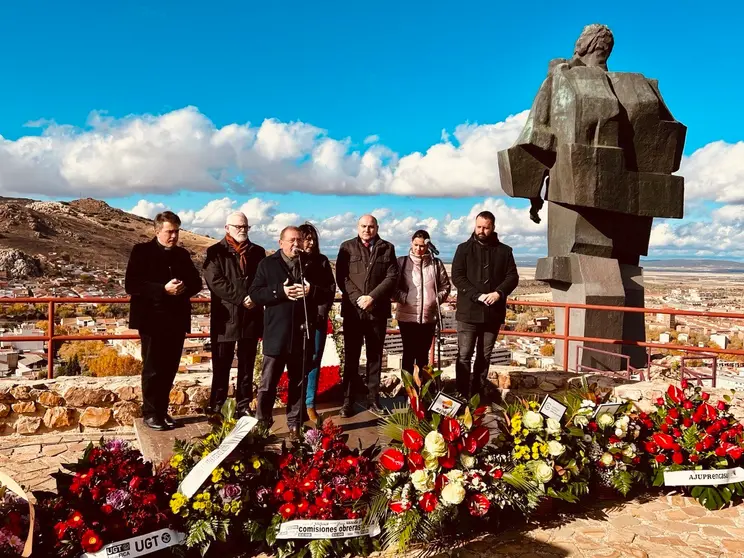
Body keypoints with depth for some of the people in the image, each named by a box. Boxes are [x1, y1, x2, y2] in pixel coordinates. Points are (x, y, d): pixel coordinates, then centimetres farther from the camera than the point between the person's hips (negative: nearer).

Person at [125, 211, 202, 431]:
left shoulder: (182, 254, 11)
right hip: (152, 320, -5)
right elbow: (130, 285, -13)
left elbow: (196, 282, 13)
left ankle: (162, 410, 22)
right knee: (153, 369, 4)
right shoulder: (142, 251, -4)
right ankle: (150, 413, 16)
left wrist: (184, 288, -10)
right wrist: (163, 289, -22)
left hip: (176, 320, 5)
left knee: (169, 369, 10)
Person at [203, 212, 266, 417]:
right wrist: (241, 298, -17)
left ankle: (244, 406, 19)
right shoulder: (216, 252, 1)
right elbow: (215, 281, -11)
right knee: (221, 367, 2)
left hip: (251, 317, 3)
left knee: (247, 366, 10)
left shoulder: (258, 252, 13)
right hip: (225, 318, -3)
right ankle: (215, 408, 11)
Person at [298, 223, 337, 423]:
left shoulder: (322, 261, 9)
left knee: (314, 360, 3)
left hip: (318, 318, 3)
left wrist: (323, 310, -3)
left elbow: (331, 287, 8)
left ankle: (310, 404, 9)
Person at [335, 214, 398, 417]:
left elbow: (392, 277, -2)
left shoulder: (387, 248, 8)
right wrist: (358, 298, -13)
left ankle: (373, 400, 16)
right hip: (353, 310, -1)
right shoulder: (347, 247, 7)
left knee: (375, 357, 8)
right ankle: (348, 401, 10)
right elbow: (341, 277, -1)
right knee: (351, 357, 3)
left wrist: (372, 297, -13)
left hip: (378, 310, 1)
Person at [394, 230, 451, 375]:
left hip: (429, 317, 2)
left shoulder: (436, 263, 4)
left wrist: (437, 300, -3)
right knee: (409, 353, 4)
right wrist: (404, 298, -14)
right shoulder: (402, 262, -1)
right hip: (407, 316, -2)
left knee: (423, 353, 13)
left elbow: (445, 286, 11)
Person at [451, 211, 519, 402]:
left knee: (485, 356, 10)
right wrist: (477, 295, -16)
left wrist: (499, 293, -15)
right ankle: (463, 395, 1)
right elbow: (457, 276, -4)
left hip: (493, 312, 2)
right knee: (464, 355, -3)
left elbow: (512, 277, 4)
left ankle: (480, 393, 19)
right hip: (468, 311, -2)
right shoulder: (464, 249, 4)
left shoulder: (504, 251, 9)